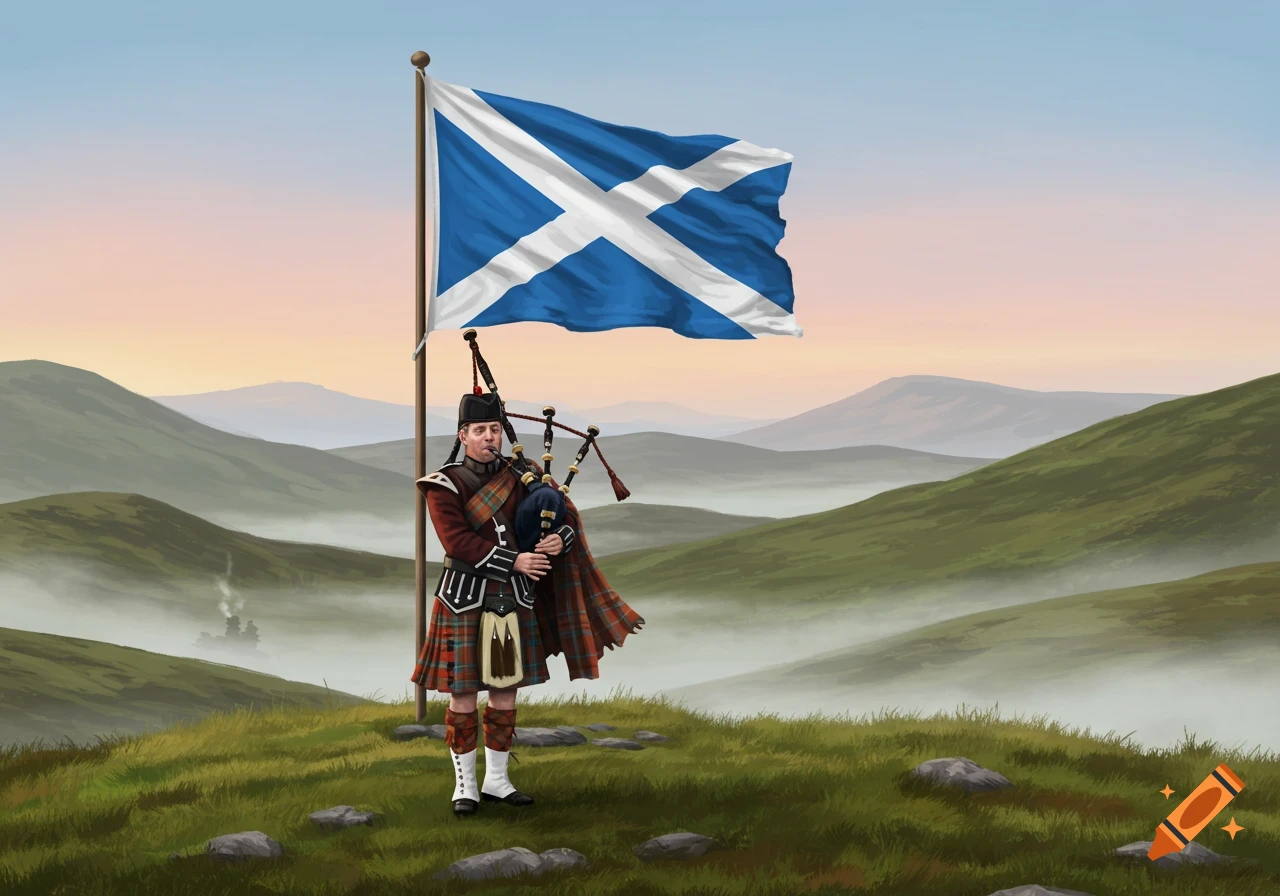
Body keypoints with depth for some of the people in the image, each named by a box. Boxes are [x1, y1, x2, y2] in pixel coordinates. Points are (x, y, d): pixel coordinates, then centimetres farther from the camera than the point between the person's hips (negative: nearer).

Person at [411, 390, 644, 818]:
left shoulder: (521, 475, 6)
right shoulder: (444, 485, -6)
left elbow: (565, 513, 8)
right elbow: (457, 541, -17)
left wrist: (560, 538, -16)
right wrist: (514, 562, -22)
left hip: (516, 598, 4)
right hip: (466, 599, -4)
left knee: (506, 691, 9)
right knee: (463, 693, 0)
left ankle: (497, 781, 21)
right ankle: (464, 785, 10)